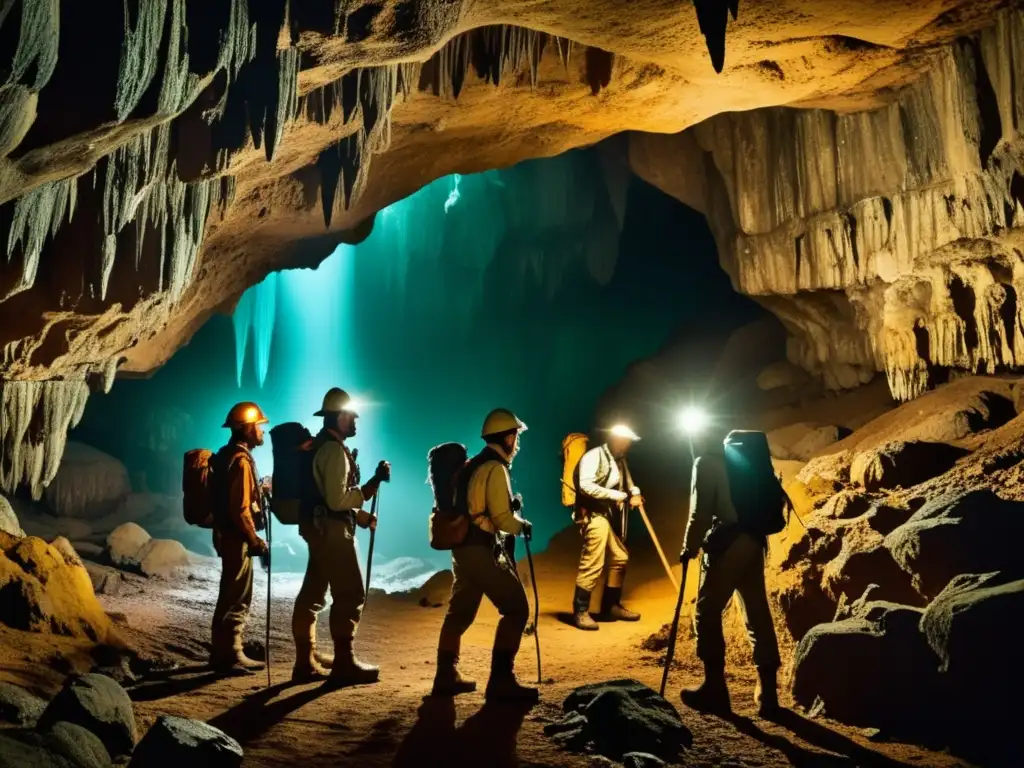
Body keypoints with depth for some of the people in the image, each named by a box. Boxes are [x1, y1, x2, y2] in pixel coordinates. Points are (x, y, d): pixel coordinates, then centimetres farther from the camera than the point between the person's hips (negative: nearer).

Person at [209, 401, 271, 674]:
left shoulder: (228, 456, 13)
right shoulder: (240, 460, -18)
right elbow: (239, 509, -23)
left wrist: (258, 491, 13)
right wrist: (255, 540, -18)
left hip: (230, 536, 10)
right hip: (237, 538, -10)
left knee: (235, 598, 15)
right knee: (235, 599, -3)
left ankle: (230, 653, 23)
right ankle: (226, 655, 3)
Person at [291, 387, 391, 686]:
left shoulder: (321, 446, 16)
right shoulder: (334, 449, -16)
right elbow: (337, 499, -23)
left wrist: (362, 517, 15)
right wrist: (373, 484, -19)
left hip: (321, 528, 10)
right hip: (331, 529, -10)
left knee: (313, 594, 11)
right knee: (350, 595, -4)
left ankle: (306, 663, 18)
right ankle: (344, 664, 0)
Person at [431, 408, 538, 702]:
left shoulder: (472, 465, 16)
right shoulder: (495, 468, -13)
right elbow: (502, 519, -17)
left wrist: (508, 504, 16)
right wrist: (522, 525, 2)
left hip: (463, 546, 10)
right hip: (482, 550, -10)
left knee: (459, 611, 15)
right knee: (516, 608, -4)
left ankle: (447, 676, 22)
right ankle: (501, 680, -4)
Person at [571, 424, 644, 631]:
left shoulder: (620, 460, 15)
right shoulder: (594, 456, -11)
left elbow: (627, 482, 27)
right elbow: (586, 485, -23)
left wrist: (634, 493, 3)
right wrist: (617, 496, -20)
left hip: (610, 516, 9)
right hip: (594, 515, -9)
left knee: (620, 558, 13)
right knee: (593, 563, -12)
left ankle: (611, 607, 25)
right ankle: (580, 611, -3)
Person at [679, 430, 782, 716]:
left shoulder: (708, 461, -4)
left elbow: (701, 510, -9)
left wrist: (689, 547, 0)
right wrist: (758, 528, 19)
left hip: (727, 542, -7)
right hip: (754, 540, 7)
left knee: (707, 611, 2)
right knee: (758, 614, 10)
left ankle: (714, 688, 3)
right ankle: (767, 692, 13)